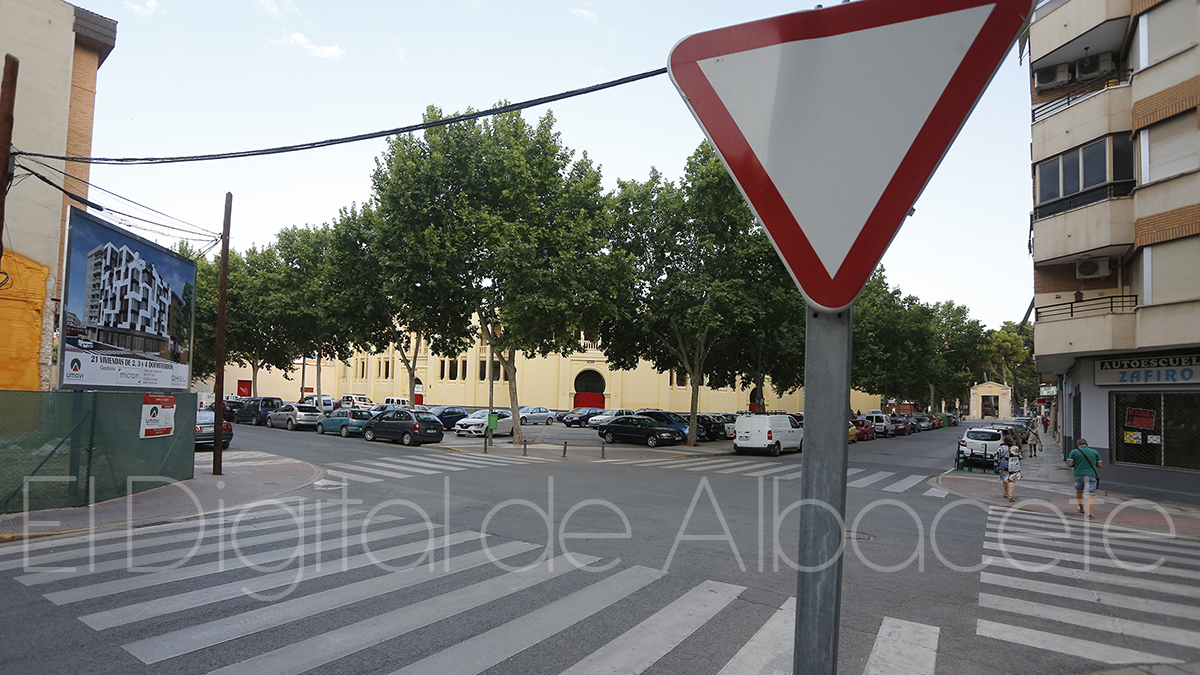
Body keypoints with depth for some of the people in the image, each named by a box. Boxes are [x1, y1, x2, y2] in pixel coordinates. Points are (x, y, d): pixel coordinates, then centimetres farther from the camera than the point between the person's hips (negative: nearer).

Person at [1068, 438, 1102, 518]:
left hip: (1079, 475, 0)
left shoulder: (1074, 452, 4)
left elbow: (1070, 464, -4)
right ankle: (1089, 512, -22)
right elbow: (1100, 465, 9)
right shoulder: (1094, 452, 9)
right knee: (1090, 494, -7)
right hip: (1091, 475, 0)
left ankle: (1081, 509, 33)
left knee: (1079, 492, 23)